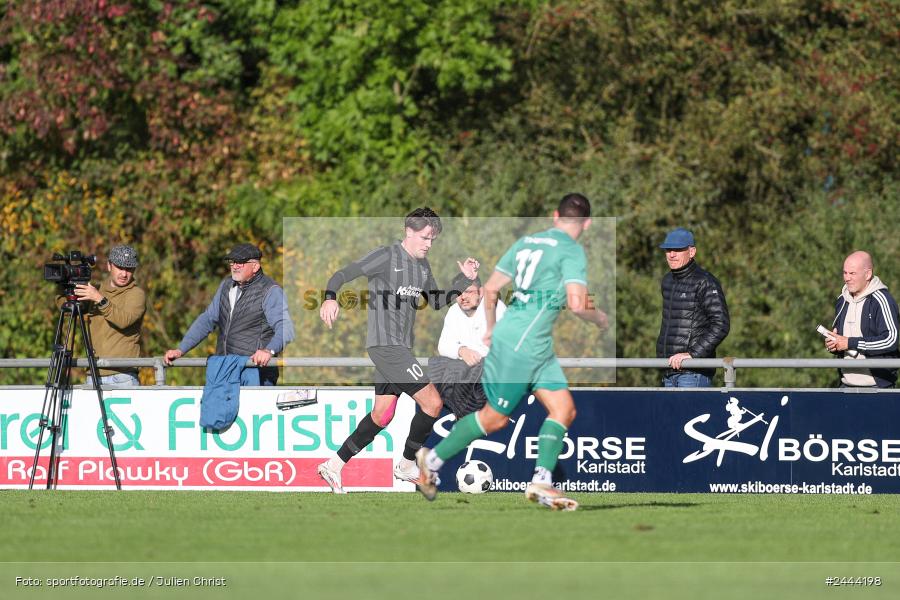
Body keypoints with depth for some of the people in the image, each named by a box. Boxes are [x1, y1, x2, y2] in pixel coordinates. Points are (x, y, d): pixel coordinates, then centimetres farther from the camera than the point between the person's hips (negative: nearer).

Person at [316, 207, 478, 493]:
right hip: (385, 344, -9)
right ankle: (407, 465, 6)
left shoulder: (423, 266, 15)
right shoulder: (386, 257, -11)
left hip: (400, 348, 9)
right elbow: (344, 274, -16)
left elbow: (436, 300, 25)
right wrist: (330, 297, -35)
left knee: (382, 414, 10)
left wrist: (464, 280, 12)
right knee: (432, 402, -11)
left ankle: (334, 466, 17)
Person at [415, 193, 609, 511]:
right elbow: (577, 304, -20)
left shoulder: (526, 242, 12)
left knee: (564, 409, 3)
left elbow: (490, 288, 16)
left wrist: (491, 327, 29)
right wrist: (600, 319, 0)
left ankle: (541, 482, -4)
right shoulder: (571, 250, -11)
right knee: (495, 417, 2)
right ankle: (433, 459, 14)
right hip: (520, 344, -9)